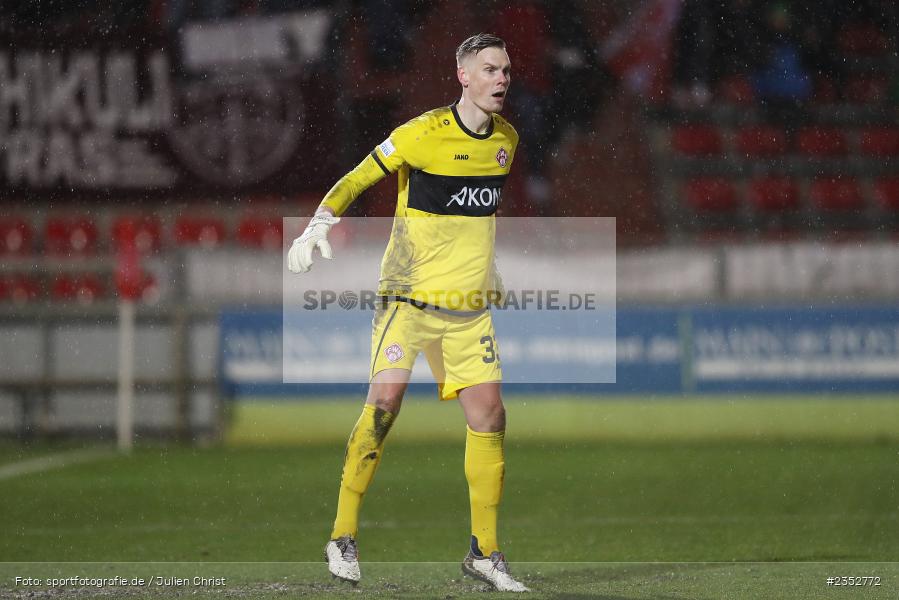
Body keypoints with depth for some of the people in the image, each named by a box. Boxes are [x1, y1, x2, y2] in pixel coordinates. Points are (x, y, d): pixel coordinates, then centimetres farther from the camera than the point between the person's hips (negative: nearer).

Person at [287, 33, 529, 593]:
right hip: (410, 294, -5)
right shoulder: (422, 134, -11)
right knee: (385, 400, -17)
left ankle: (485, 550, 9)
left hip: (470, 304, 5)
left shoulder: (506, 139, 8)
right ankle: (344, 535, -6)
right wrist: (321, 223, -17)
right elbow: (357, 180, -4)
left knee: (489, 412, -1)